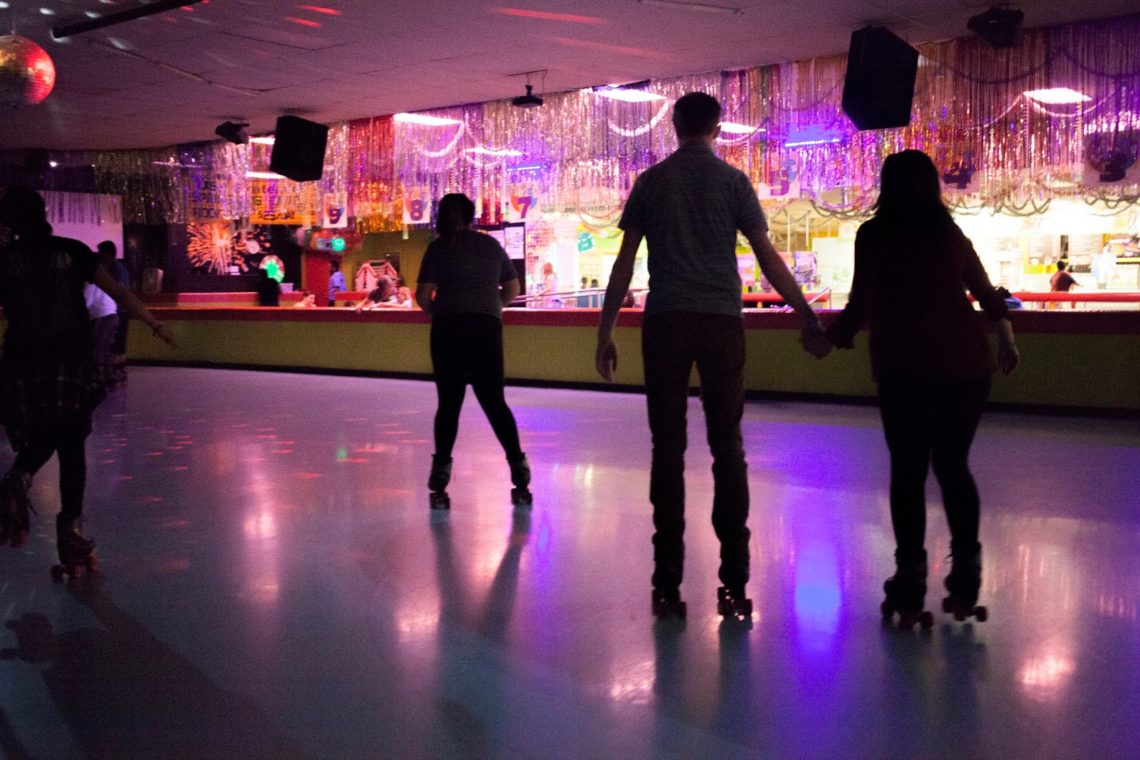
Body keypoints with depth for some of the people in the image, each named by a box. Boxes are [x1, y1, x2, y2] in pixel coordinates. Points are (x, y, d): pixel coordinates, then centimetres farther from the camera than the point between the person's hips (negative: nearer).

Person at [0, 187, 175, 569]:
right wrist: (155, 324, 8)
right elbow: (118, 292, 1)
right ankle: (70, 527, 0)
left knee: (40, 436, 19)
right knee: (71, 441, 4)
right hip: (73, 356, 0)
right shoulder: (71, 251, 3)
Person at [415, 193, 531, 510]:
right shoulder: (492, 245, 11)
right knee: (494, 401, 10)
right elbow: (513, 288, 14)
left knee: (449, 403, 4)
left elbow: (422, 295, -5)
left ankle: (441, 477, -2)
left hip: (448, 329, -2)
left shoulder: (439, 247, 2)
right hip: (487, 328, 2)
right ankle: (519, 471, 7)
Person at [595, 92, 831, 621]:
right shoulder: (732, 180, 5)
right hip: (721, 320, 0)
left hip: (665, 321, 1)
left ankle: (668, 583, 2)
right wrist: (808, 319, 6)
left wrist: (606, 333, 11)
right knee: (727, 448, 4)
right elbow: (768, 259, 1)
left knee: (668, 448, 3)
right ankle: (733, 582, 2)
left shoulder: (651, 182, 9)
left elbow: (624, 263, 7)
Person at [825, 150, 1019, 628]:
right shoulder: (952, 235, 12)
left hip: (907, 368, -4)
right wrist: (1005, 339, 41)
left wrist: (832, 335, 15)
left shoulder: (875, 235, 0)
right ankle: (965, 575, 16)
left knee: (908, 470, 4)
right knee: (953, 466, 14)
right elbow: (986, 294, 24)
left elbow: (861, 306, -4)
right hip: (967, 365, 4)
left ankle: (911, 578, 5)